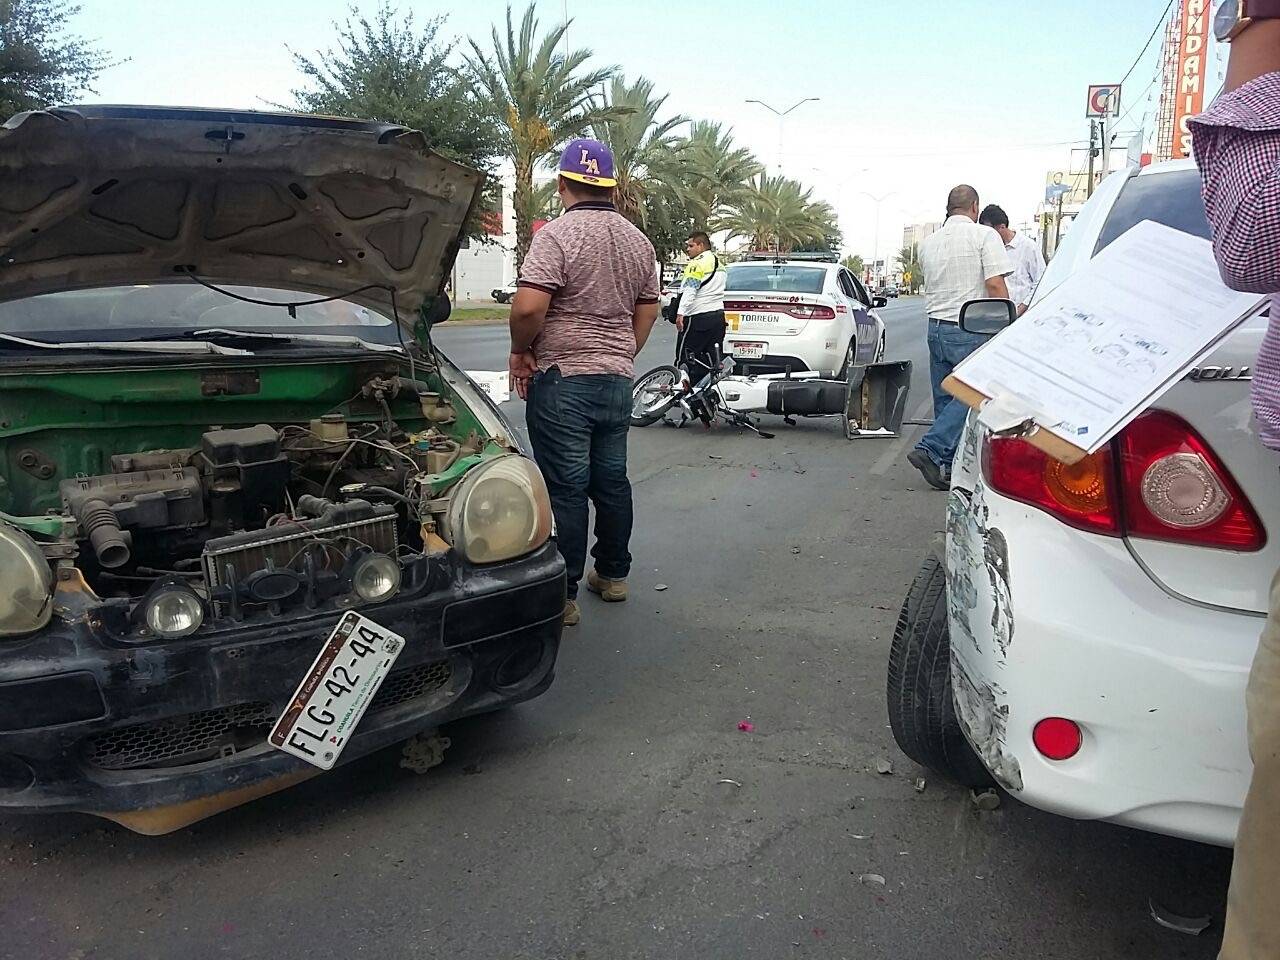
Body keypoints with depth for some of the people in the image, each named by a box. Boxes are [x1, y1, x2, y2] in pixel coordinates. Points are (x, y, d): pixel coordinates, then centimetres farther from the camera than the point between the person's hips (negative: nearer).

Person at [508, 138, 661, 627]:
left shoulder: (557, 234, -13)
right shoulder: (637, 240, 10)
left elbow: (528, 307, -23)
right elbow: (648, 310, 18)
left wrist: (520, 351, -5)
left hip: (563, 379, -7)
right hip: (617, 377, 7)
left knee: (565, 488, -2)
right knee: (611, 479, 16)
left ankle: (563, 596, 4)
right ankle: (613, 575, 28)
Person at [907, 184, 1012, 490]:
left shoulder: (929, 242, 13)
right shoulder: (984, 235, -6)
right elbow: (995, 284, -13)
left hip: (935, 325, 7)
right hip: (970, 330, -7)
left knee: (945, 397, 10)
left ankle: (948, 466, 13)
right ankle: (930, 450, -17)